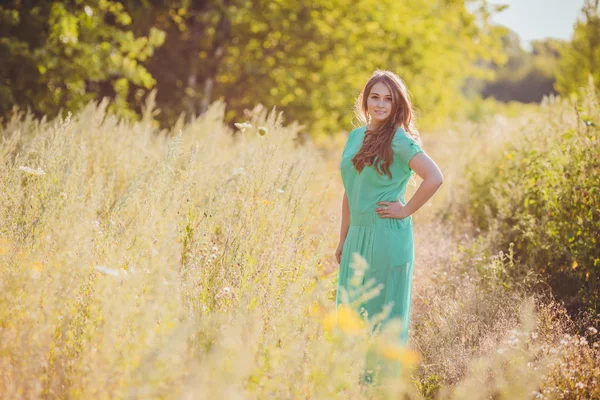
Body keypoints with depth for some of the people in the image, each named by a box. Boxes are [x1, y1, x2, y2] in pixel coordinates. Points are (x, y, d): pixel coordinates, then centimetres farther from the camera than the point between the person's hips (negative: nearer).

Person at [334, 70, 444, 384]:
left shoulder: (399, 140, -10)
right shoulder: (355, 136, 12)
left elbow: (435, 177, -21)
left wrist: (406, 210, -14)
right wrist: (343, 239, 17)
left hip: (388, 237, -7)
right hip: (357, 236, 8)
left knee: (384, 313, 1)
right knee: (351, 311, 11)